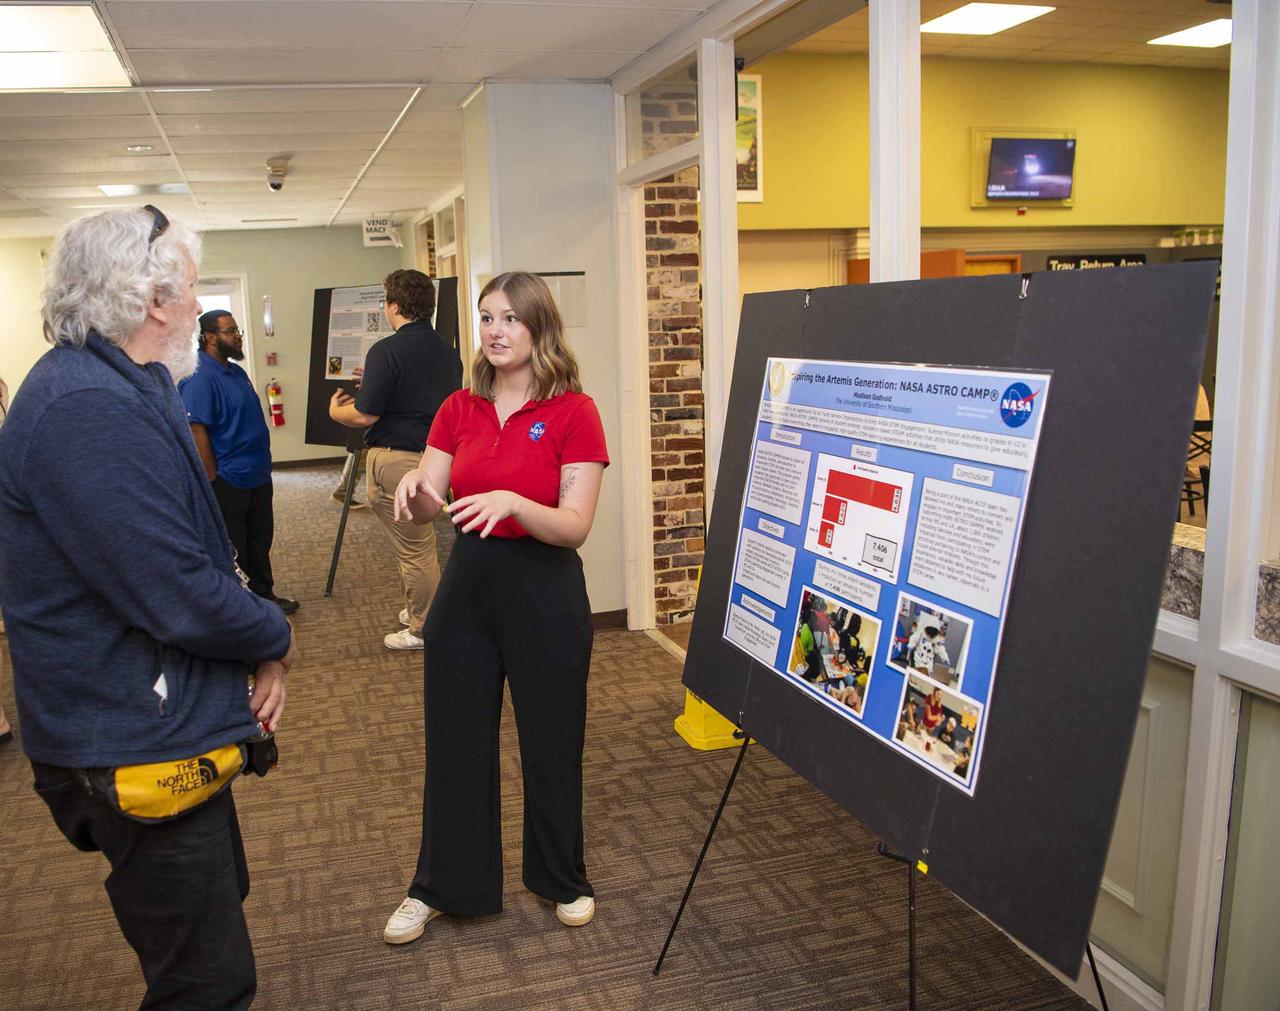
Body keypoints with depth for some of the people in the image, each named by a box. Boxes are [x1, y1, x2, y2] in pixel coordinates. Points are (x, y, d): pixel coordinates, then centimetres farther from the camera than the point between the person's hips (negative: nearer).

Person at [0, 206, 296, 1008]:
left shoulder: (124, 391, 9)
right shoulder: (88, 410, -27)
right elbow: (182, 597, -29)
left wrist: (259, 652, -1)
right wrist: (276, 640, -9)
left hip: (165, 730, 11)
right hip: (135, 751, -11)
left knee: (217, 908, 28)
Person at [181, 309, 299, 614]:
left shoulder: (236, 372, 11)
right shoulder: (200, 377, -19)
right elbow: (196, 431, -23)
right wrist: (214, 481, -22)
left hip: (257, 476, 9)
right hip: (228, 482, -9)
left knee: (259, 543, 19)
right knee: (232, 552, 5)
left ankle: (264, 595, 33)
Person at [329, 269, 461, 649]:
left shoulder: (387, 351, -16)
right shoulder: (447, 351, 7)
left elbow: (364, 415, -18)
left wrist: (335, 410, 4)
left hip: (396, 458, -7)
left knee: (414, 549, 3)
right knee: (418, 543, 22)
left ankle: (424, 629, 14)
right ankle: (418, 610, 34)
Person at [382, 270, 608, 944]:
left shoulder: (573, 411, -10)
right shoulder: (459, 410, 4)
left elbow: (575, 527, -16)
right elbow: (424, 506, 0)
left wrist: (510, 502, -33)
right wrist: (413, 486, -23)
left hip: (544, 591, -4)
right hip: (467, 585, 4)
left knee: (551, 744, 11)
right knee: (454, 742, 13)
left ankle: (562, 880, 35)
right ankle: (439, 885, 32)